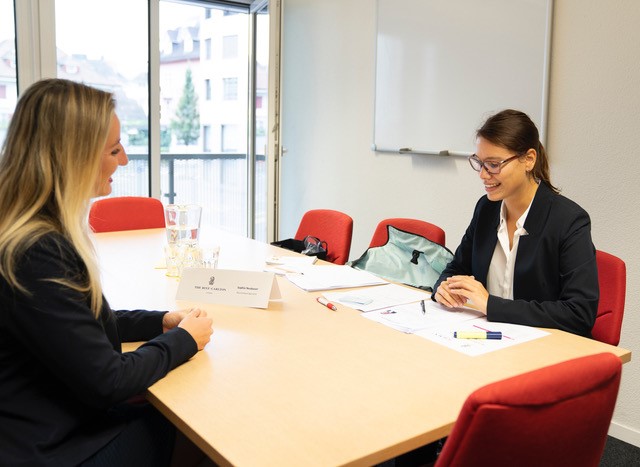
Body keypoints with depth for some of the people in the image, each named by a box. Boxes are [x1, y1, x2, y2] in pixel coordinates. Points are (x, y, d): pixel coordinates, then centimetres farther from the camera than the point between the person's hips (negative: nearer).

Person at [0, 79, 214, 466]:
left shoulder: (48, 231, 2)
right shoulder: (35, 255, -28)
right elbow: (107, 383, -24)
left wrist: (163, 320, 1)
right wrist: (184, 338, -9)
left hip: (63, 417, 8)